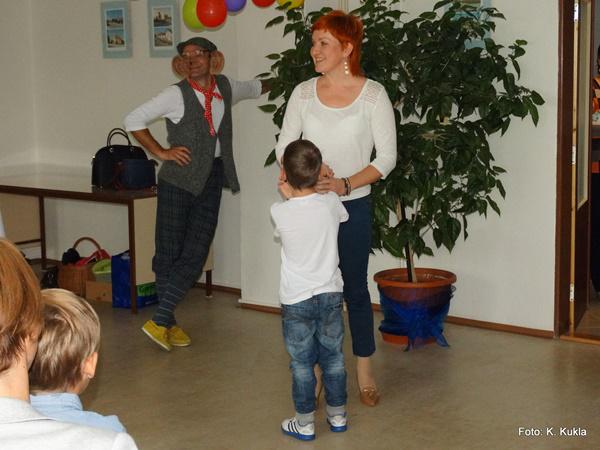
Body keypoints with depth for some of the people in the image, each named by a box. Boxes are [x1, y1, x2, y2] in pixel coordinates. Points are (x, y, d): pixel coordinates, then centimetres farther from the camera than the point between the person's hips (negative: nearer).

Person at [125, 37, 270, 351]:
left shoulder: (226, 88, 8)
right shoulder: (177, 95, -6)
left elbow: (256, 88, 31)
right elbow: (133, 121, -6)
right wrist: (161, 152, -8)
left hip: (212, 181, 5)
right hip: (179, 179, -4)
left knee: (196, 255, -1)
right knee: (169, 252, -1)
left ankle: (160, 321, 4)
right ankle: (166, 322, 11)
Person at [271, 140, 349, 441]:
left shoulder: (279, 213, -15)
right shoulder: (331, 202, -9)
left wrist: (289, 195, 12)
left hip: (297, 300, -3)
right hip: (330, 294, 3)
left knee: (302, 363, 9)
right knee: (333, 358, 16)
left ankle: (305, 423, 18)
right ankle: (337, 416, 28)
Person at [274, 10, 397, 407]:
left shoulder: (373, 95, -7)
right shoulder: (304, 93, 1)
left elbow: (387, 156, -8)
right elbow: (284, 147, 2)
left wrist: (346, 184, -19)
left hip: (353, 204, -2)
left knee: (355, 287, 8)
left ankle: (365, 370, 23)